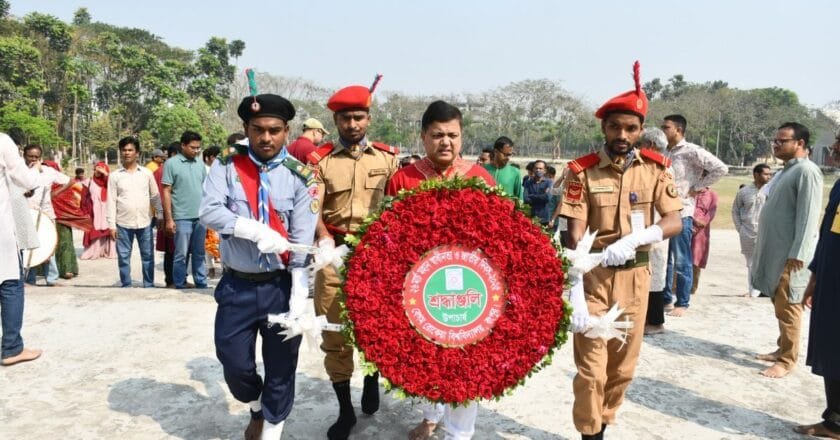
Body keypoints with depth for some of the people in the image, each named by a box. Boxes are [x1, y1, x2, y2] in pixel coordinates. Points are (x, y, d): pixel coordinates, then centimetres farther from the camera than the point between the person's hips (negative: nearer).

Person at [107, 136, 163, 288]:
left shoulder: (147, 173, 3)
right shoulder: (115, 176, 1)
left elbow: (155, 196, 8)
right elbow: (111, 202, 1)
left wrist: (160, 215, 4)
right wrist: (111, 225, -3)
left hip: (145, 222, 0)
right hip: (123, 223, 0)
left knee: (148, 256, 6)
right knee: (123, 257, 5)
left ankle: (149, 285, 17)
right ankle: (126, 286, 16)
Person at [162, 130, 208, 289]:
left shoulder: (200, 164, 9)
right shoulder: (172, 163, -5)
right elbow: (166, 192, -5)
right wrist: (169, 219, -9)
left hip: (200, 217, 5)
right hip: (182, 218, -4)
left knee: (199, 253, 12)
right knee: (181, 254, 3)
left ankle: (201, 284, 20)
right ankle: (180, 286, 13)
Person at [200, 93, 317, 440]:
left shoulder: (299, 175, -5)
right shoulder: (227, 166, -1)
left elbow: (302, 240, -10)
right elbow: (208, 212, -15)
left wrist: (299, 298, -15)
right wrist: (256, 230, -26)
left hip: (281, 286, -1)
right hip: (236, 286, 1)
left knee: (281, 366, 9)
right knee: (234, 363, 12)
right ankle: (257, 408, 43)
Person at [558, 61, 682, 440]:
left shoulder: (654, 168, -2)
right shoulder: (583, 171, -10)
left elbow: (675, 222, -7)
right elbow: (575, 236, -14)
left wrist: (634, 239, -27)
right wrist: (575, 294, -23)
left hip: (636, 275, 3)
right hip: (594, 275, -3)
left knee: (623, 365, 15)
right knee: (591, 367, 0)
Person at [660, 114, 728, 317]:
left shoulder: (692, 151, -8)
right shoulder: (665, 153, 12)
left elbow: (721, 169, -13)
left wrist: (697, 187, -10)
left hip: (681, 213, -7)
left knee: (682, 261, 2)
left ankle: (682, 303, 11)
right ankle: (666, 298, 24)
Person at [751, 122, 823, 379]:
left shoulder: (807, 171, -13)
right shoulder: (786, 171, 16)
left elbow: (808, 217, -19)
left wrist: (797, 255, -22)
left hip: (790, 255, -9)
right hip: (775, 252, 9)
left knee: (787, 308, -3)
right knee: (780, 305, 15)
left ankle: (787, 360, 5)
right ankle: (782, 349, 26)